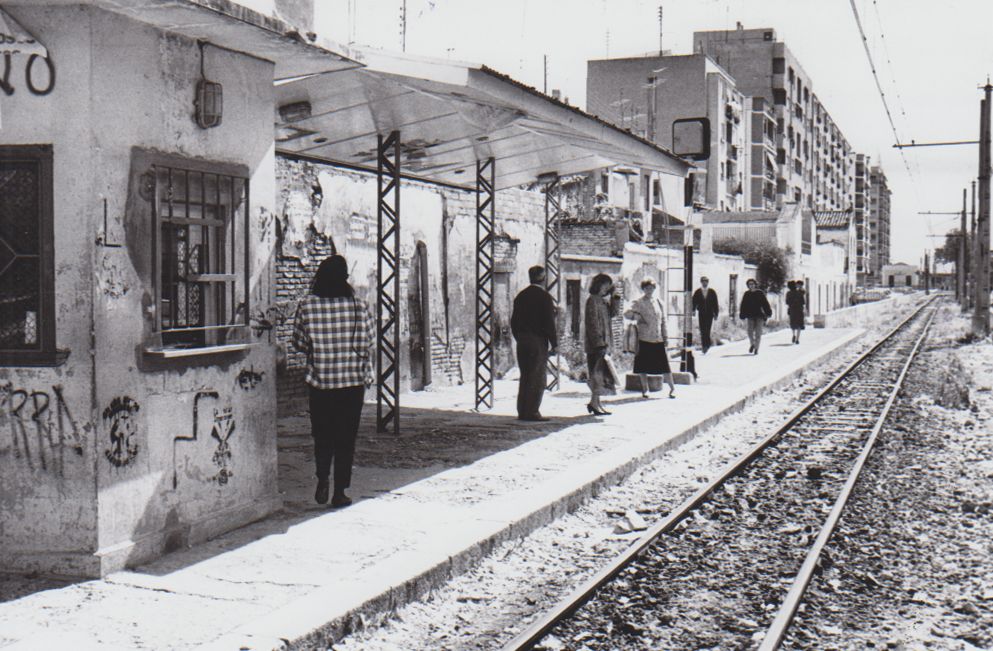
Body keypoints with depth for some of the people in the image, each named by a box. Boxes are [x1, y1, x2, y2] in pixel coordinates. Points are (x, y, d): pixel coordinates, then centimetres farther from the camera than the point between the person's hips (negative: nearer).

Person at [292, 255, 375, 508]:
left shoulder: (307, 306, -7)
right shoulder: (358, 305, -8)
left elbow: (299, 343, -1)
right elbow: (367, 343, -6)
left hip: (319, 380, 1)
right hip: (353, 380, -1)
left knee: (322, 434, 18)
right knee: (346, 437, 8)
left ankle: (322, 481, 6)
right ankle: (340, 492, 9)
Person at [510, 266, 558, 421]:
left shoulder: (521, 296, 10)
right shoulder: (545, 297, -9)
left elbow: (513, 320, 13)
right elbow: (549, 323, -12)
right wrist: (554, 344, -6)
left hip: (522, 341, 6)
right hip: (538, 341, -6)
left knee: (525, 377, 12)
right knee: (538, 378, -2)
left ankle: (522, 412, 12)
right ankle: (532, 412, -6)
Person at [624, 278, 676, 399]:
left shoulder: (658, 302, 11)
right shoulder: (638, 303, 1)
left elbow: (663, 320, 14)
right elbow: (627, 313, -8)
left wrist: (665, 336, 10)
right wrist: (635, 315, -27)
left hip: (658, 339, 2)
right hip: (644, 339, -2)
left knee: (664, 364, -1)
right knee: (643, 365, 3)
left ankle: (672, 388, 7)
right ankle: (645, 389, 17)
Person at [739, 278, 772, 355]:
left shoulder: (760, 293, 2)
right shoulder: (746, 294, 6)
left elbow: (765, 304, 2)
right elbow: (743, 306, 9)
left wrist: (768, 313, -5)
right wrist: (742, 316, 5)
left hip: (759, 316, -1)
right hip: (750, 316, 1)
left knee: (758, 333, -3)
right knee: (750, 332, -10)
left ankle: (756, 348, 8)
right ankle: (752, 344, 17)